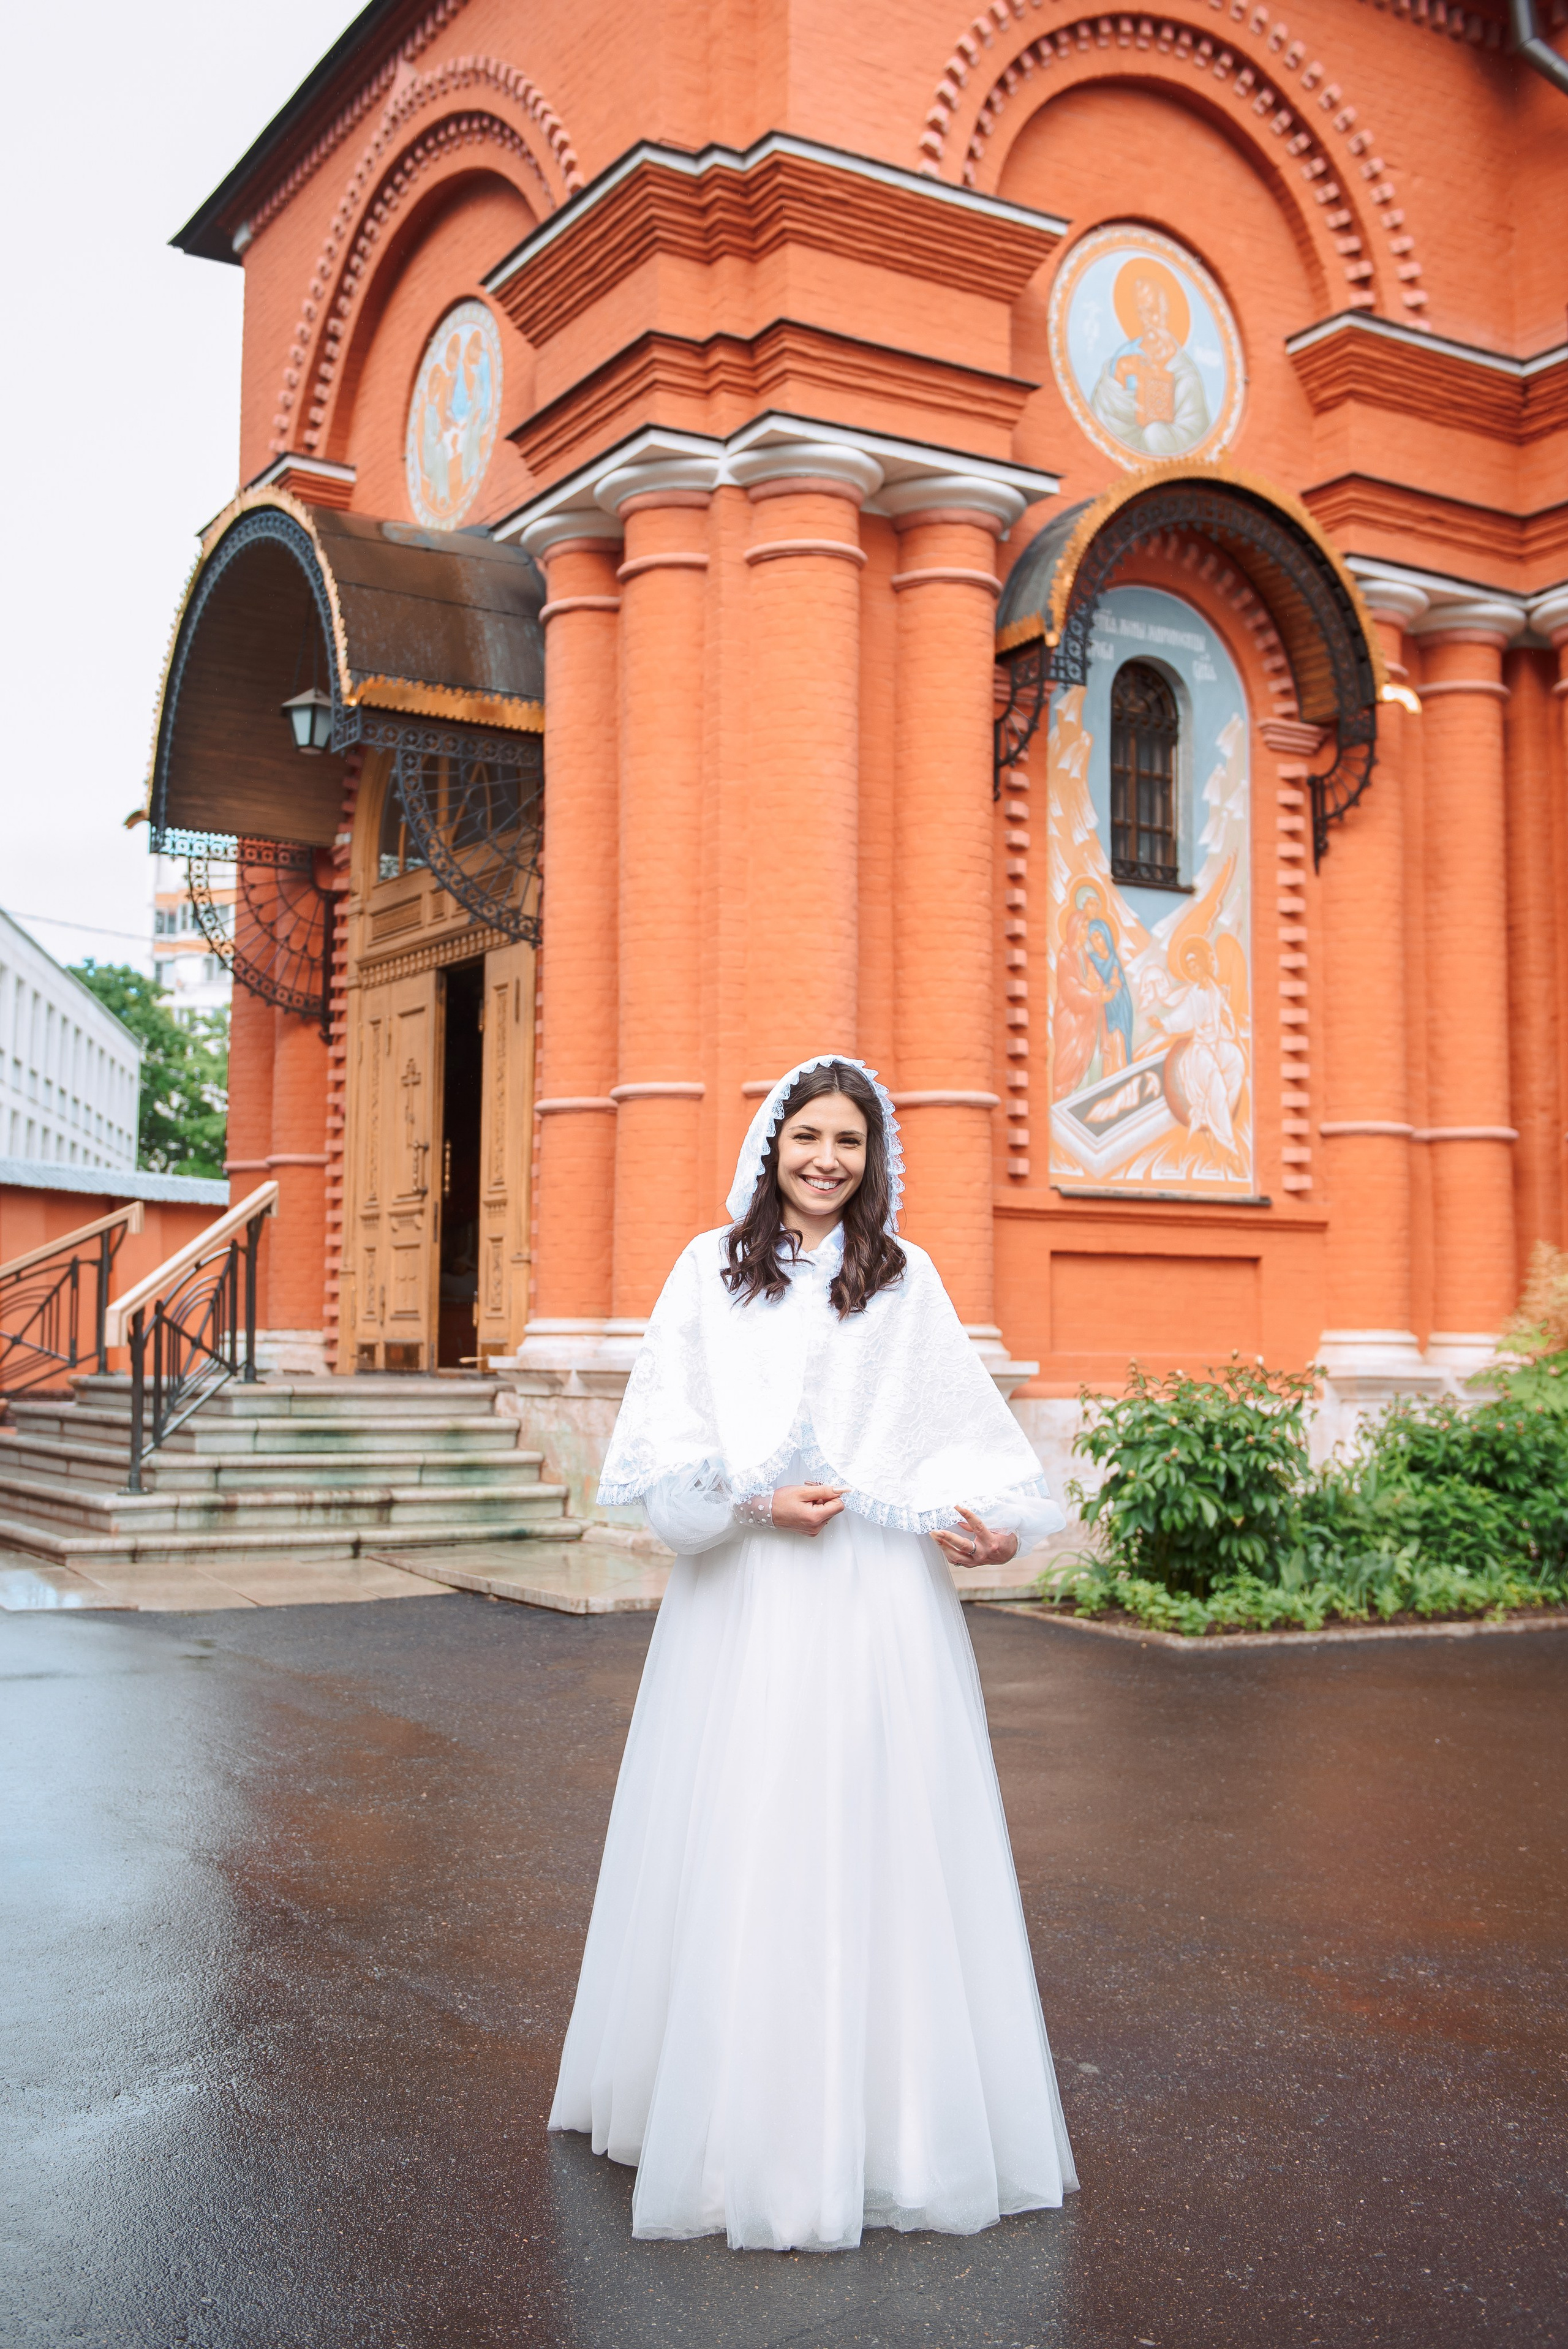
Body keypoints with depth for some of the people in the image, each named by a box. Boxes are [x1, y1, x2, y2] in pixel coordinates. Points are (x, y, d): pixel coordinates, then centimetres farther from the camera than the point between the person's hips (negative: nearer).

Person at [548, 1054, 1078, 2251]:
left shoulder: (907, 1278, 10)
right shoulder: (714, 1269, 7)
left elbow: (961, 1423, 6)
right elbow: (665, 1426, 2)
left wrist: (994, 1518, -12)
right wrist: (757, 1499, -12)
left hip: (879, 1594, 1)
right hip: (745, 1594, 0)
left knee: (877, 1834, 2)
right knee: (741, 1842, 2)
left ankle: (885, 2110, 15)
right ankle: (740, 2111, 16)